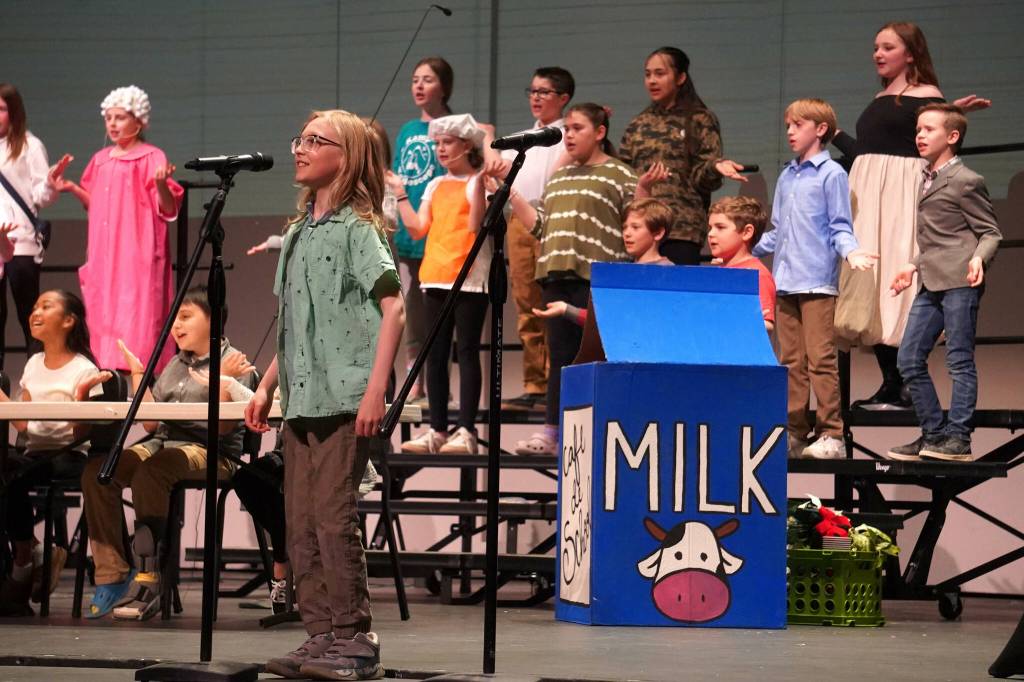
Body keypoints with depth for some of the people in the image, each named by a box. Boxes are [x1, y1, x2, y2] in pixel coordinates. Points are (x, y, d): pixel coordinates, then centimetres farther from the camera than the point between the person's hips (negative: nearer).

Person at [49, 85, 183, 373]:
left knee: (135, 319, -10)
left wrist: (161, 184, -28)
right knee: (105, 318, 3)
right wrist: (72, 188, 7)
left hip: (137, 254, -6)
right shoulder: (101, 160, 13)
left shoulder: (151, 158, -4)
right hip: (105, 254, 6)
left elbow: (168, 210, -9)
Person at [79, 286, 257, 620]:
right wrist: (138, 375, 19)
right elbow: (151, 423, 18)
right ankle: (111, 577, -22)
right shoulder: (175, 366, 25)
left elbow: (224, 426, -9)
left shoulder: (233, 363, 3)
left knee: (150, 471, -38)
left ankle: (147, 581, -35)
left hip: (210, 452, -7)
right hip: (161, 442, 7)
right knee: (97, 470, -21)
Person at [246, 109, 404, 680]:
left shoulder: (357, 227, -6)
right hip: (300, 398, 8)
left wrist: (376, 390, -20)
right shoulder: (299, 232, 18)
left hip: (344, 397, -8)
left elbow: (393, 308, -13)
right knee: (302, 523, 6)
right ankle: (321, 635, 12)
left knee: (334, 517, -10)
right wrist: (268, 386, 18)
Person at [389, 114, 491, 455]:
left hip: (470, 279, -7)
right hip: (435, 277, 7)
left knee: (466, 352, -7)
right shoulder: (436, 186, 16)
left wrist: (477, 179, -21)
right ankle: (437, 430, 11)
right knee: (436, 354, 7)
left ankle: (466, 431, -7)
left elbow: (475, 224, -16)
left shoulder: (479, 182, -2)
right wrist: (400, 193, 9)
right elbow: (417, 229, 10)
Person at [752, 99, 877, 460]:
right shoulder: (786, 177, 18)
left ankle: (831, 433, -7)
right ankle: (794, 431, 12)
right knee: (790, 360, 8)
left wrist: (850, 251, -21)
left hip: (817, 280, -7)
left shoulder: (831, 174, -2)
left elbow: (839, 227, -3)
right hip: (785, 280, 7)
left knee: (821, 358, -9)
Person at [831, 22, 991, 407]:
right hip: (868, 195, 8)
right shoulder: (880, 101, 19)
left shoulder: (927, 97, -2)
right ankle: (890, 384, 5)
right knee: (870, 287, 3)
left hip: (903, 196, -8)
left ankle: (905, 388, -9)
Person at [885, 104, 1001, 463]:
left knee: (960, 360, -5)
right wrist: (914, 266, 22)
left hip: (959, 282, -9)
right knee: (909, 359, 5)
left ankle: (958, 438, -3)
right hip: (931, 284, 9)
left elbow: (991, 232, -4)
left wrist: (979, 258, -22)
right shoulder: (927, 181, 21)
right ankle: (934, 434, 12)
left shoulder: (965, 181, -4)